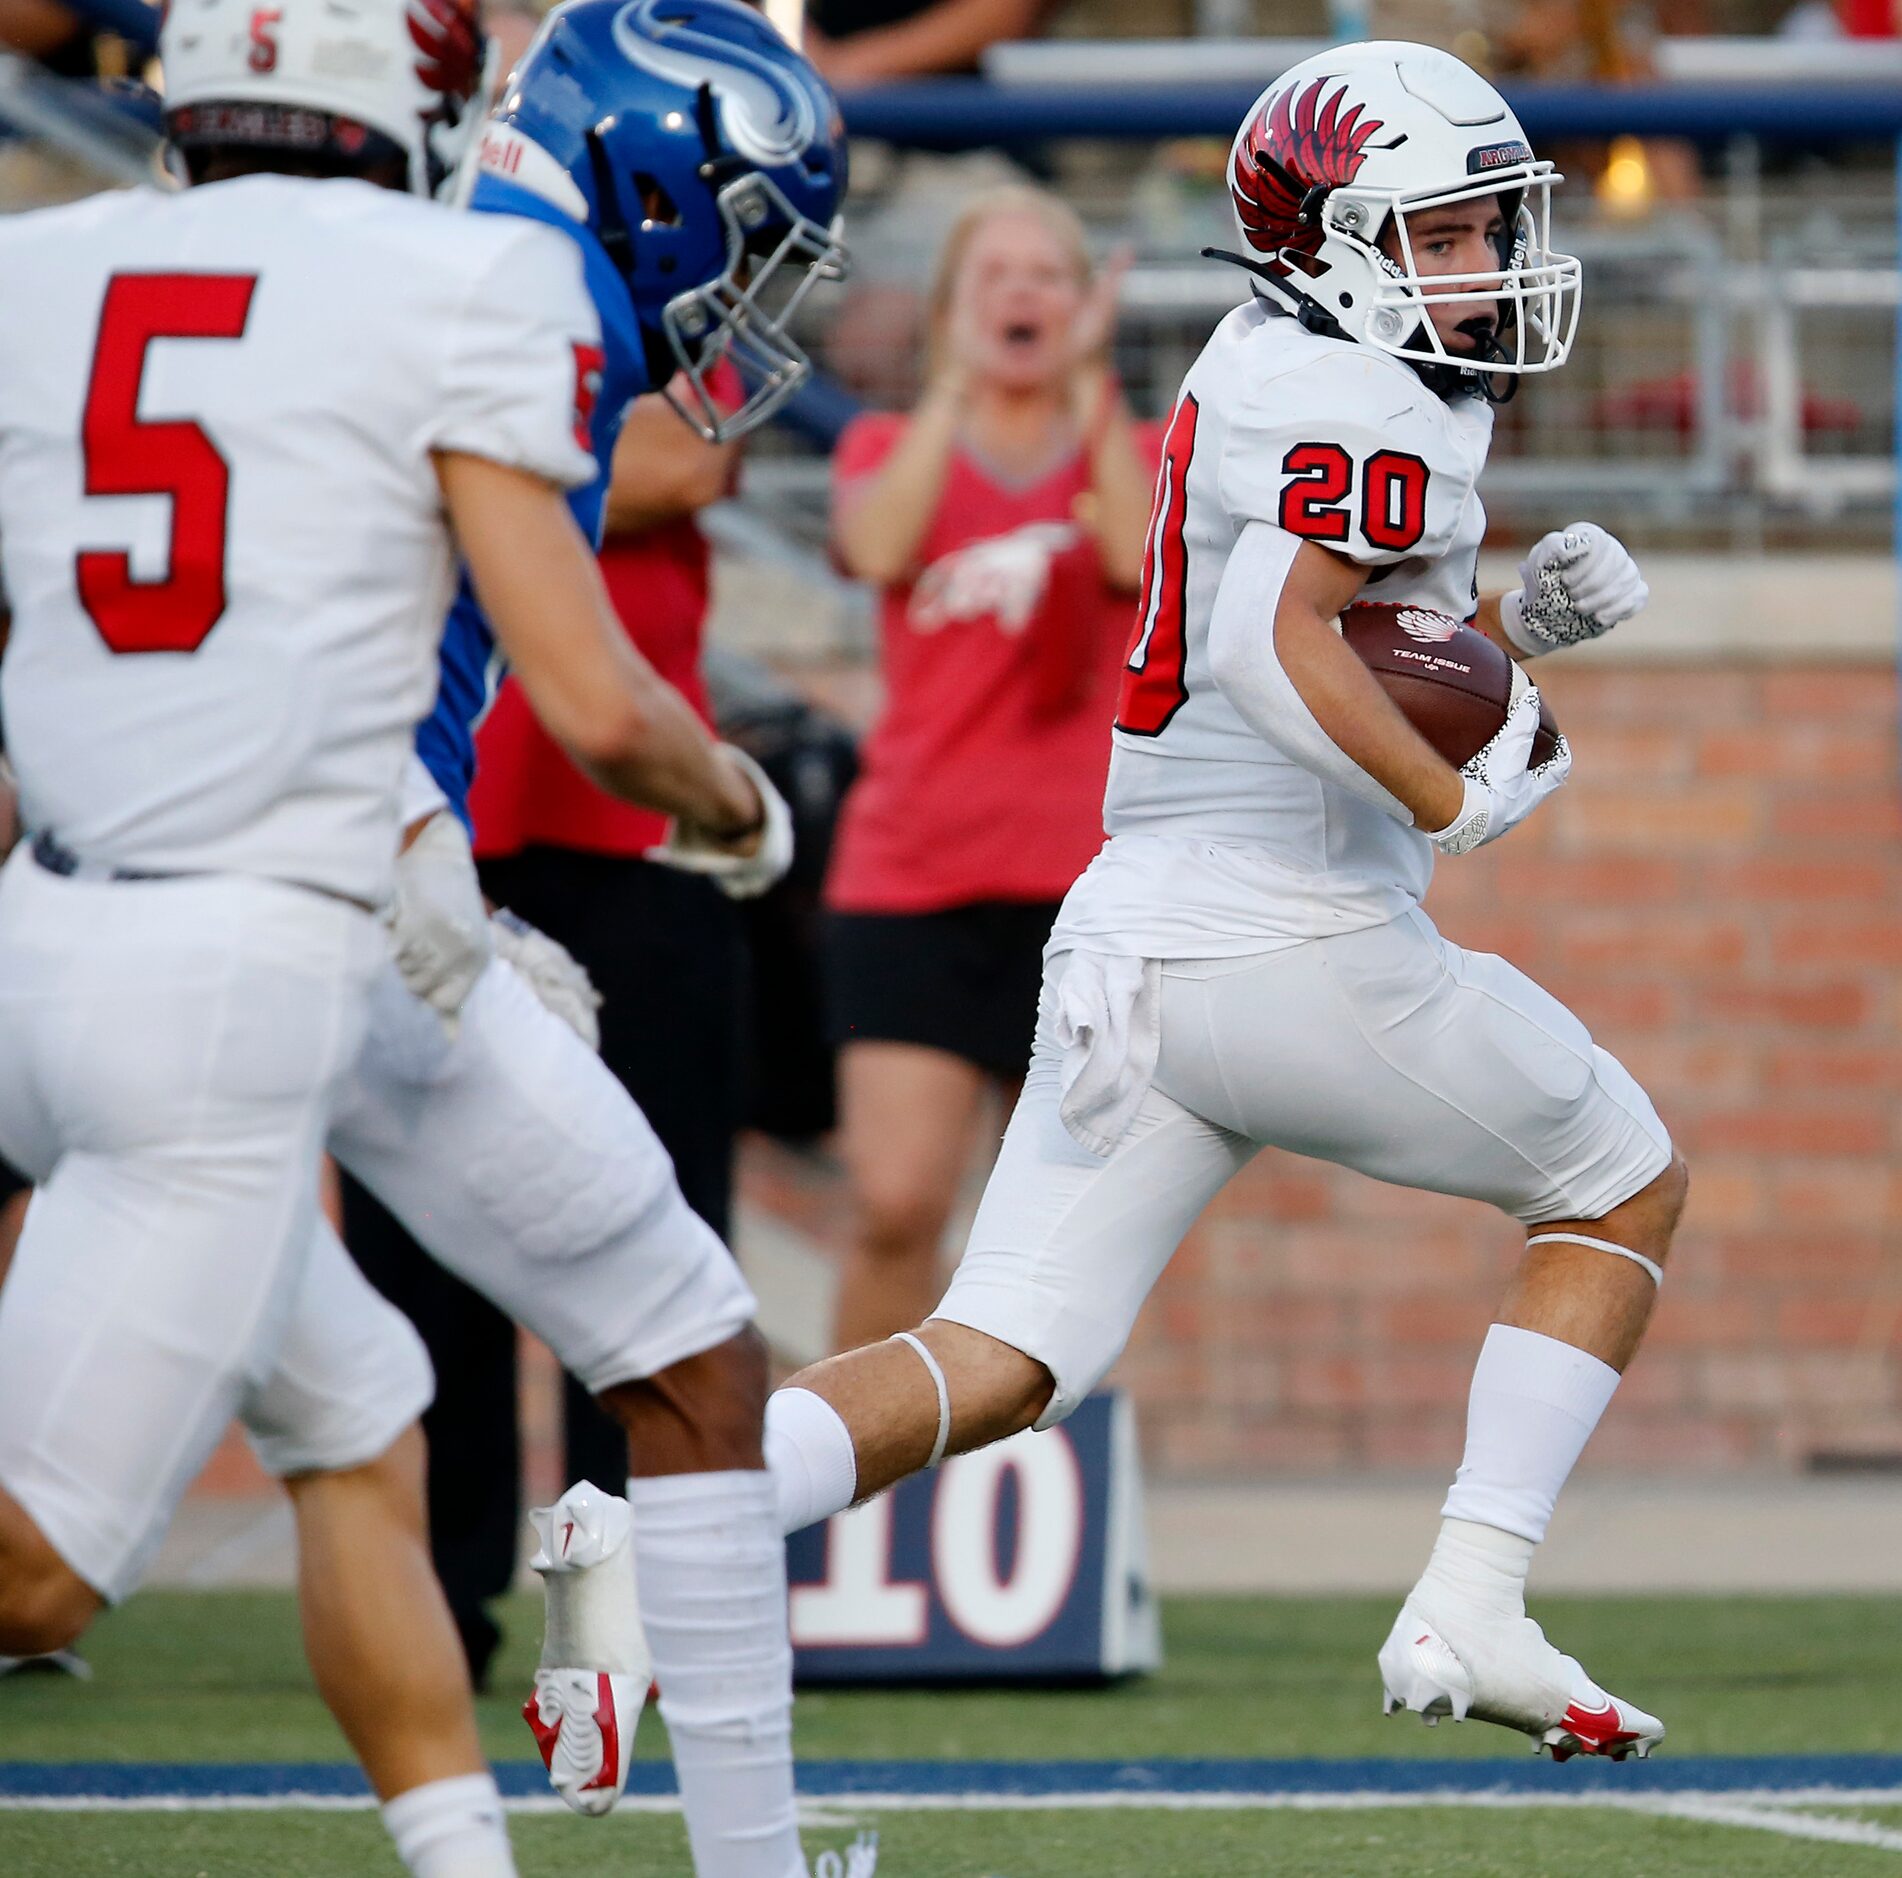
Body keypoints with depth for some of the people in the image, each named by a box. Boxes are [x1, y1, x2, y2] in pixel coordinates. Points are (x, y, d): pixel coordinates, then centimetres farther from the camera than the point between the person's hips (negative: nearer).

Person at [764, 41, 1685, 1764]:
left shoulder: (1267, 375, 19)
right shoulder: (1371, 410, -11)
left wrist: (1519, 620, 12)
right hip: (1297, 943, -8)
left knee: (995, 1364, 4)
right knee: (1627, 1189, 15)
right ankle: (1468, 1609, 4)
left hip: (1128, 944, 8)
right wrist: (1459, 800, -22)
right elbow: (1275, 642, -26)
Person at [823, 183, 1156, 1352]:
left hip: (1083, 878, 1)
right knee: (897, 1205, -13)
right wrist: (956, 380, -11)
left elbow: (1141, 557, -13)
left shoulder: (1132, 456, 12)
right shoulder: (889, 450, 12)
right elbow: (880, 545, -13)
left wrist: (1090, 384, -12)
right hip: (910, 877, -1)